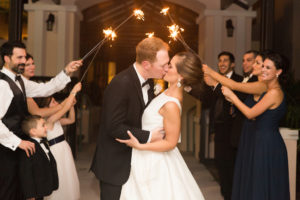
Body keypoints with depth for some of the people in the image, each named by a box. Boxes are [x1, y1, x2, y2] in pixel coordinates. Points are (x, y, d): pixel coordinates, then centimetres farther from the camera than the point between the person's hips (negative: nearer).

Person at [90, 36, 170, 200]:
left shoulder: (148, 81, 2)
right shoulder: (121, 84, -25)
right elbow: (114, 128, -25)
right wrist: (148, 137, -21)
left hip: (134, 161, 8)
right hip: (115, 166, -8)